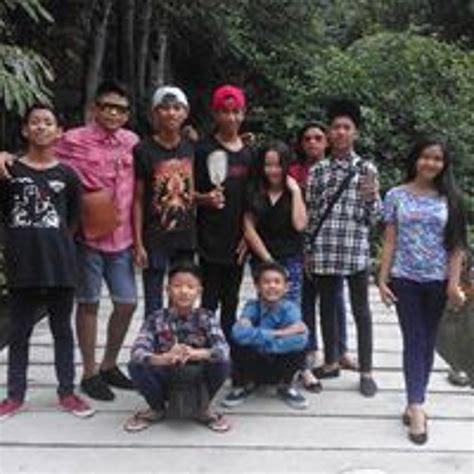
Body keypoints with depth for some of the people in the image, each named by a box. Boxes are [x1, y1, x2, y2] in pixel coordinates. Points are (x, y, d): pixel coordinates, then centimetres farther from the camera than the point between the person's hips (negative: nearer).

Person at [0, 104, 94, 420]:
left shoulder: (67, 175, 3)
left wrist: (56, 243, 5)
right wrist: (28, 239, 1)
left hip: (60, 263, 1)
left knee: (62, 329, 10)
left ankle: (67, 393, 20)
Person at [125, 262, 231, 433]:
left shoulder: (206, 318, -10)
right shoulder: (156, 319, -11)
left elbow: (223, 349, -25)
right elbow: (137, 351, -25)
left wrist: (197, 353, -47)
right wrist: (162, 358, -47)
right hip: (165, 381, 0)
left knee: (222, 364, -28)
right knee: (136, 367, -26)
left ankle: (203, 408, 3)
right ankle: (157, 408, 5)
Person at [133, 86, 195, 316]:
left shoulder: (191, 149, 5)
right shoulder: (143, 150, -7)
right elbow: (137, 199, -6)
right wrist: (138, 243, -9)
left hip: (186, 236, 4)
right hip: (155, 238, -4)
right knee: (154, 305, 2)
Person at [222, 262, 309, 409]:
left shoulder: (290, 308, -16)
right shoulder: (252, 307, -16)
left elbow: (301, 339, -35)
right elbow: (239, 333, -37)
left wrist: (260, 341, -33)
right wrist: (277, 334, -34)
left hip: (280, 368, 1)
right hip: (254, 367, 0)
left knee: (299, 347, -27)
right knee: (239, 345, -29)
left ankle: (285, 386, 3)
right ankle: (244, 385, 2)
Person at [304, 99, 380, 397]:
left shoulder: (367, 169, 2)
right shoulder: (317, 171, 6)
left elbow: (373, 218, 3)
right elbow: (310, 214, 8)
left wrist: (371, 198, -18)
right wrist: (307, 251, 6)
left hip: (356, 251, -2)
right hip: (323, 251, 2)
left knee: (361, 311, 5)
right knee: (327, 307, 12)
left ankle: (366, 371, 13)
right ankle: (331, 362, 28)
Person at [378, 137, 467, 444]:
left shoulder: (449, 199, 2)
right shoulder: (397, 196, 1)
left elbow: (456, 246, 1)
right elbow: (390, 241, 2)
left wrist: (454, 283, -6)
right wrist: (382, 280, -3)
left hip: (436, 281, 1)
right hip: (405, 280, -1)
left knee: (427, 342, 8)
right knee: (414, 341, -4)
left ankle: (415, 402, 19)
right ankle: (417, 407, -5)